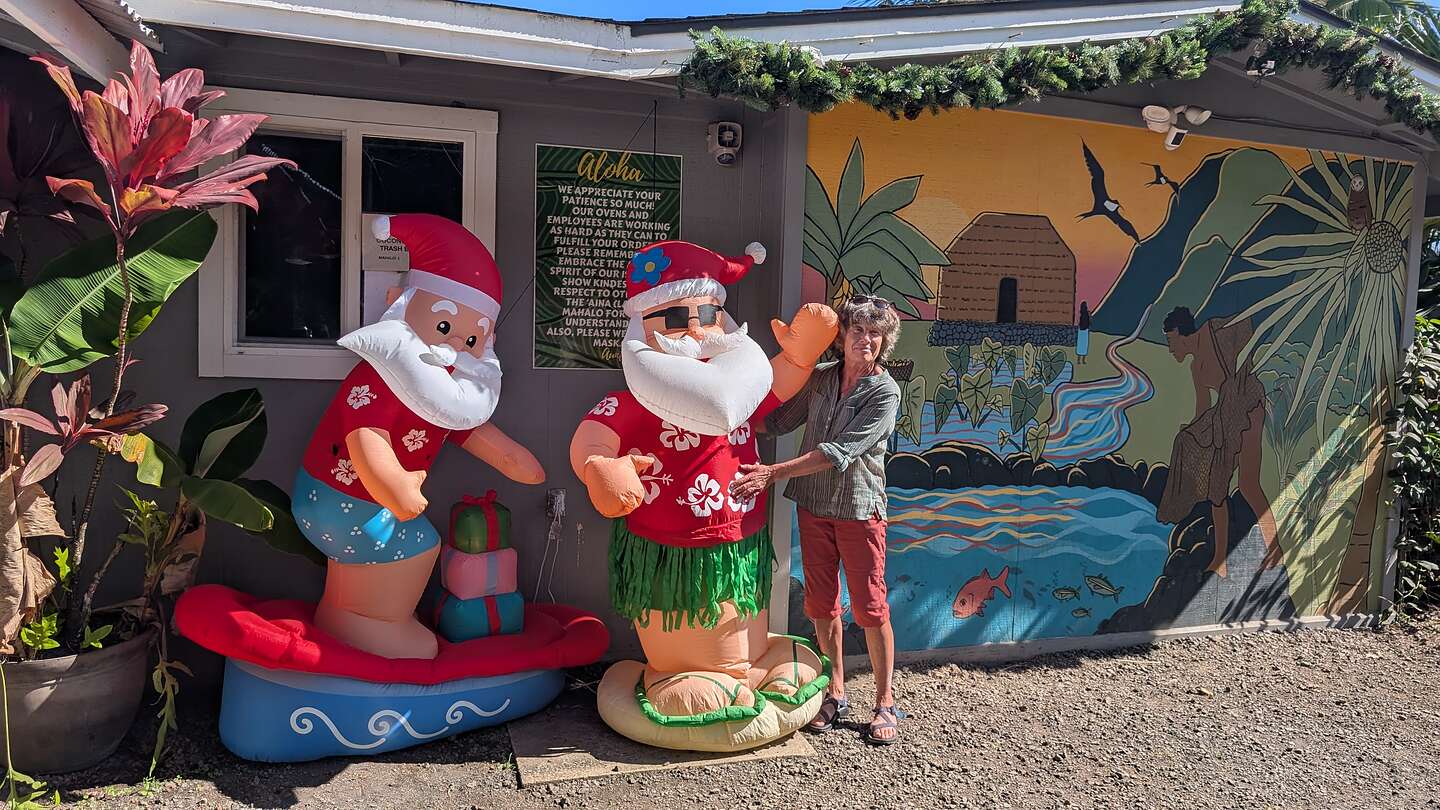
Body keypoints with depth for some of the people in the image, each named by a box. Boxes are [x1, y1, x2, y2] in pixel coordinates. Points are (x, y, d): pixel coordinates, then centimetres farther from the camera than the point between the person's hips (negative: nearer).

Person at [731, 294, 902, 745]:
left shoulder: (885, 393, -12)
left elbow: (838, 452, -21)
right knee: (822, 603, 10)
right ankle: (835, 693, 25)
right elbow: (779, 421, 15)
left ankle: (885, 703, 14)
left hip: (859, 508, -4)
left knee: (869, 607, 0)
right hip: (813, 505, 5)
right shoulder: (820, 378, 4)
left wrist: (772, 473, -24)